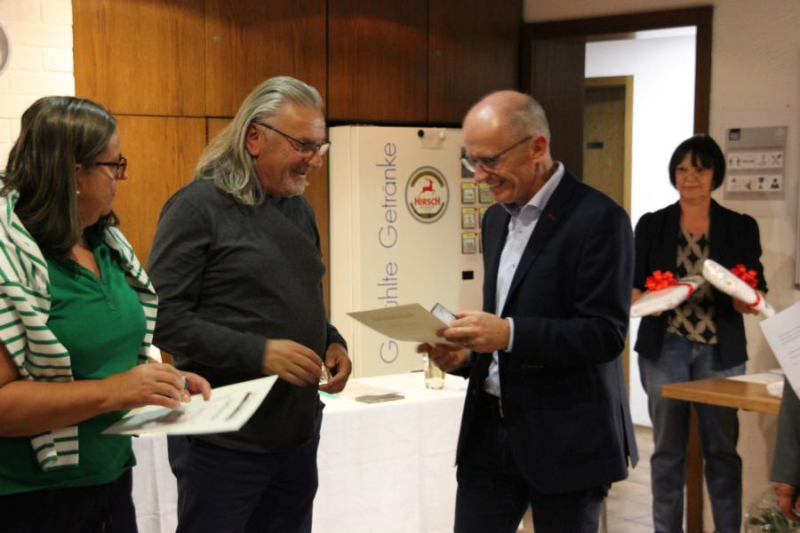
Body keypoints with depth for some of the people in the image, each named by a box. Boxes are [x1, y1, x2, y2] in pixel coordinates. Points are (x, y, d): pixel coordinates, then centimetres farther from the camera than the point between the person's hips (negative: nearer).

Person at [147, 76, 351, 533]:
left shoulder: (300, 209, 12)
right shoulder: (198, 206, -11)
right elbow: (164, 316, -17)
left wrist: (332, 342, 2)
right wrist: (257, 353, -23)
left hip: (299, 431, 7)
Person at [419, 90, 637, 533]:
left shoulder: (598, 219, -12)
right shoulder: (496, 218, 12)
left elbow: (606, 334, -18)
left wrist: (509, 333, -26)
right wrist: (465, 357, 0)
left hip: (565, 440, -6)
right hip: (490, 430, 7)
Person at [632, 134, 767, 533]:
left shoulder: (741, 227, 5)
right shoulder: (652, 225, 5)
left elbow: (757, 290, 3)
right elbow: (633, 284, 3)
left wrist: (749, 301, -20)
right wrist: (645, 299, -19)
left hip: (721, 350, 0)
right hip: (664, 348, 0)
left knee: (722, 448, 1)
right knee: (668, 448, 5)